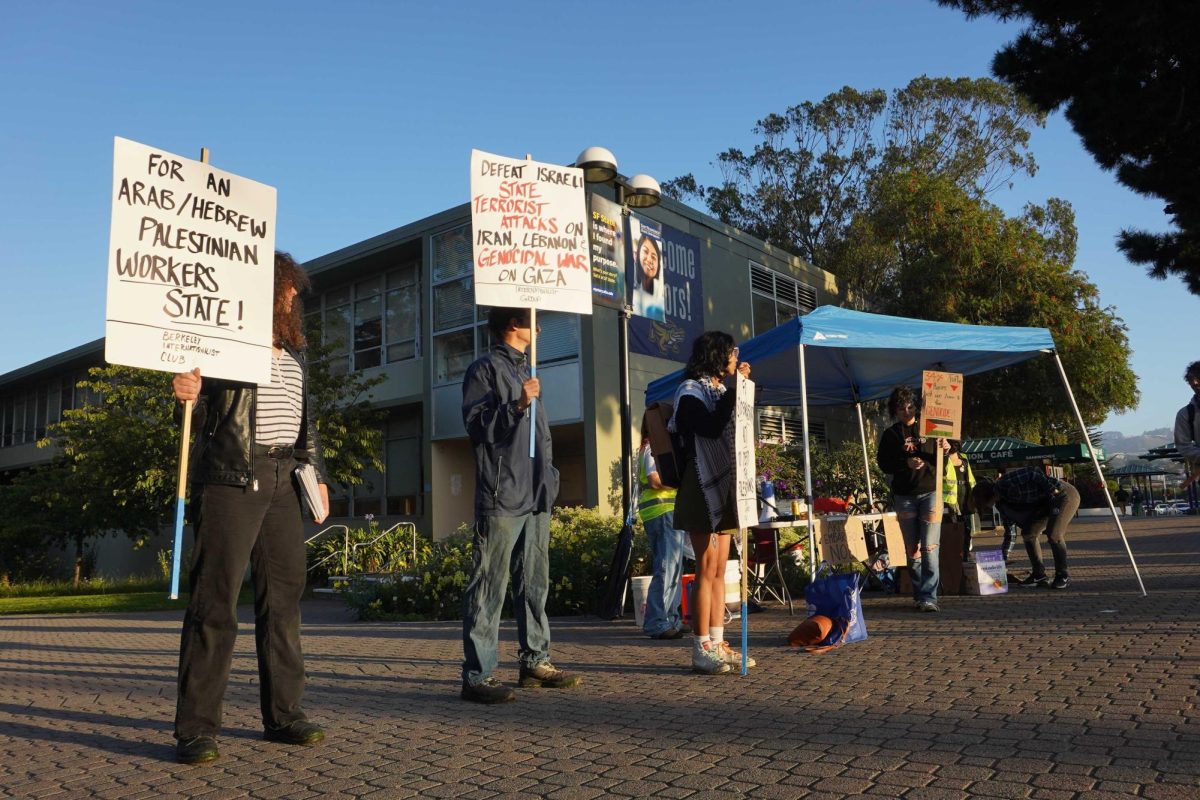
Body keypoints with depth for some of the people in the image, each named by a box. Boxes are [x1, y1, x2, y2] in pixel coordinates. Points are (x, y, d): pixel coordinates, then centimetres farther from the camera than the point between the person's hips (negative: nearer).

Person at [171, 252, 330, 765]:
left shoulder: (294, 357, 21)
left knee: (284, 598, 8)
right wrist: (186, 394, -27)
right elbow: (199, 415, -5)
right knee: (215, 602, -8)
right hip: (229, 480, -7)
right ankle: (196, 728, -1)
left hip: (281, 485, 7)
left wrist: (316, 473, 19)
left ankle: (282, 715, 16)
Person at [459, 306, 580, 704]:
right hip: (501, 498, -8)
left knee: (534, 582, 12)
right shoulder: (485, 369, -1)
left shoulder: (526, 371, 24)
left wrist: (550, 478, 19)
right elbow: (475, 424, -11)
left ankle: (535, 662, 21)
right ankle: (477, 675, -4)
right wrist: (516, 404, -20)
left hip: (536, 497, 9)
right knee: (489, 587, -7)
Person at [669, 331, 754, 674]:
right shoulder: (690, 391, -5)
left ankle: (717, 643, 11)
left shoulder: (721, 390, 19)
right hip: (702, 488, -9)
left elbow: (733, 430, 17)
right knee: (707, 569, -9)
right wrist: (732, 387, -14)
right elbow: (712, 427, -19)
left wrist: (739, 387, 11)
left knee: (720, 570, 7)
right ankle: (701, 649, -4)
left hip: (724, 487, 9)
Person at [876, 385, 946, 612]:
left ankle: (929, 597, -10)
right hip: (904, 496, 1)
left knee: (929, 547, -9)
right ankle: (918, 596, 13)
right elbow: (883, 463, 1)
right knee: (912, 549, 4)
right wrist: (906, 463, -16)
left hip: (929, 492, -1)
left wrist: (944, 451, -13)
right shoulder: (891, 435, 7)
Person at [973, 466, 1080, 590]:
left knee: (1054, 535, -20)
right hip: (1047, 501, 10)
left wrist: (1053, 488, -27)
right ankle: (1039, 576, 12)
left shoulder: (1006, 483, -24)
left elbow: (1033, 472, -30)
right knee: (1028, 533, 5)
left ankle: (1063, 576, -3)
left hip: (1065, 494, -10)